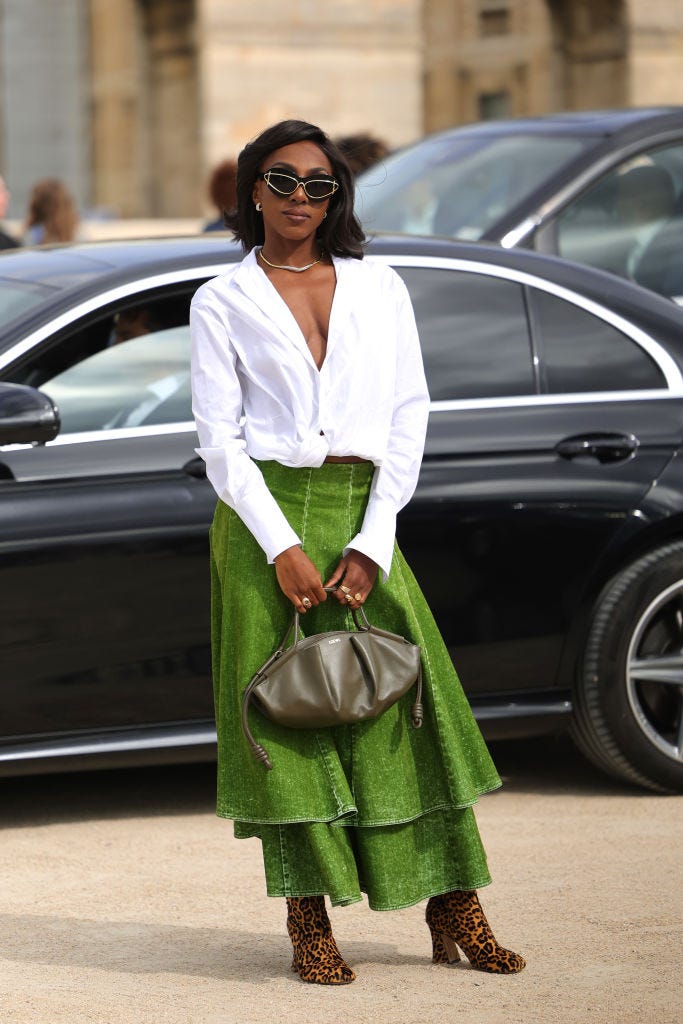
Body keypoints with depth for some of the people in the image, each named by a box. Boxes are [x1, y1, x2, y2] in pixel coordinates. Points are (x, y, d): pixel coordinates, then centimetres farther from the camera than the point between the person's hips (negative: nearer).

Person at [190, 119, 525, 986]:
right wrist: (282, 547, -12)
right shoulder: (222, 303, 6)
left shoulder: (380, 290, 12)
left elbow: (409, 417, 7)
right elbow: (219, 439, 0)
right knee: (287, 711, -4)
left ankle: (455, 914, 1)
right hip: (264, 520, -2)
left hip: (360, 517, 2)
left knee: (407, 704, -3)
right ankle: (310, 924, 2)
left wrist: (372, 541, -4)